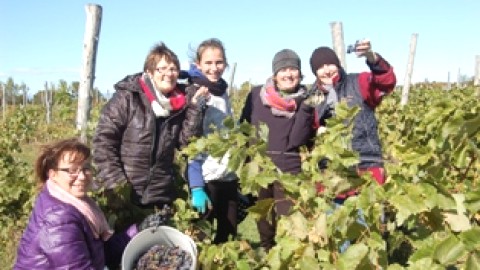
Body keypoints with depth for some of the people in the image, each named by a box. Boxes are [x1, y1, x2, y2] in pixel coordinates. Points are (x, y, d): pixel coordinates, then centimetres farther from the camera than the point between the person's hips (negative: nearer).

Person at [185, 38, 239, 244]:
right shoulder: (194, 93, -8)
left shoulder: (222, 93, 11)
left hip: (228, 179, 6)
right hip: (205, 181, -6)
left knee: (227, 240, 10)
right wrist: (195, 186, -19)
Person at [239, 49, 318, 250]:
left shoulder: (306, 101, -2)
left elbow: (297, 140, -7)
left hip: (290, 171, -2)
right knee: (264, 229, 15)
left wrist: (306, 109, -16)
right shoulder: (257, 94, 2)